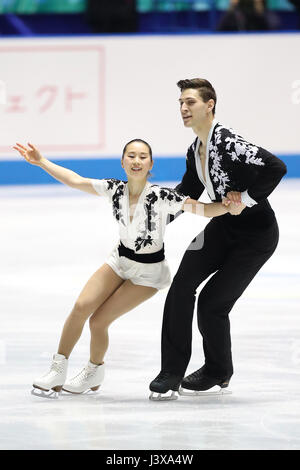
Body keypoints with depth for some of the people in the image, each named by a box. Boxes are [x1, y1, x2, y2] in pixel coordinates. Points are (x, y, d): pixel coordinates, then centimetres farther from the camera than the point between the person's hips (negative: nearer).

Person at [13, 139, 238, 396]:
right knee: (82, 307, -12)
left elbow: (202, 209, -30)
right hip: (120, 260, 4)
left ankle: (94, 372, 18)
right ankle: (58, 371, 3)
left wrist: (230, 206, -47)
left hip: (149, 272, -4)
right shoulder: (115, 189, -12)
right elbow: (75, 180, -4)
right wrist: (41, 161, -6)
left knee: (99, 320, -11)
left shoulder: (161, 196, -26)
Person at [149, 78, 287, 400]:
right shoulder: (196, 150, 3)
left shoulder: (227, 143, -26)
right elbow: (187, 193, 20)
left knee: (213, 302, -7)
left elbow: (276, 167, -36)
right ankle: (171, 372, -4)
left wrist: (248, 199, -27)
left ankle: (218, 373, 19)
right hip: (224, 227, 8)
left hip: (256, 234, -8)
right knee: (183, 284, -10)